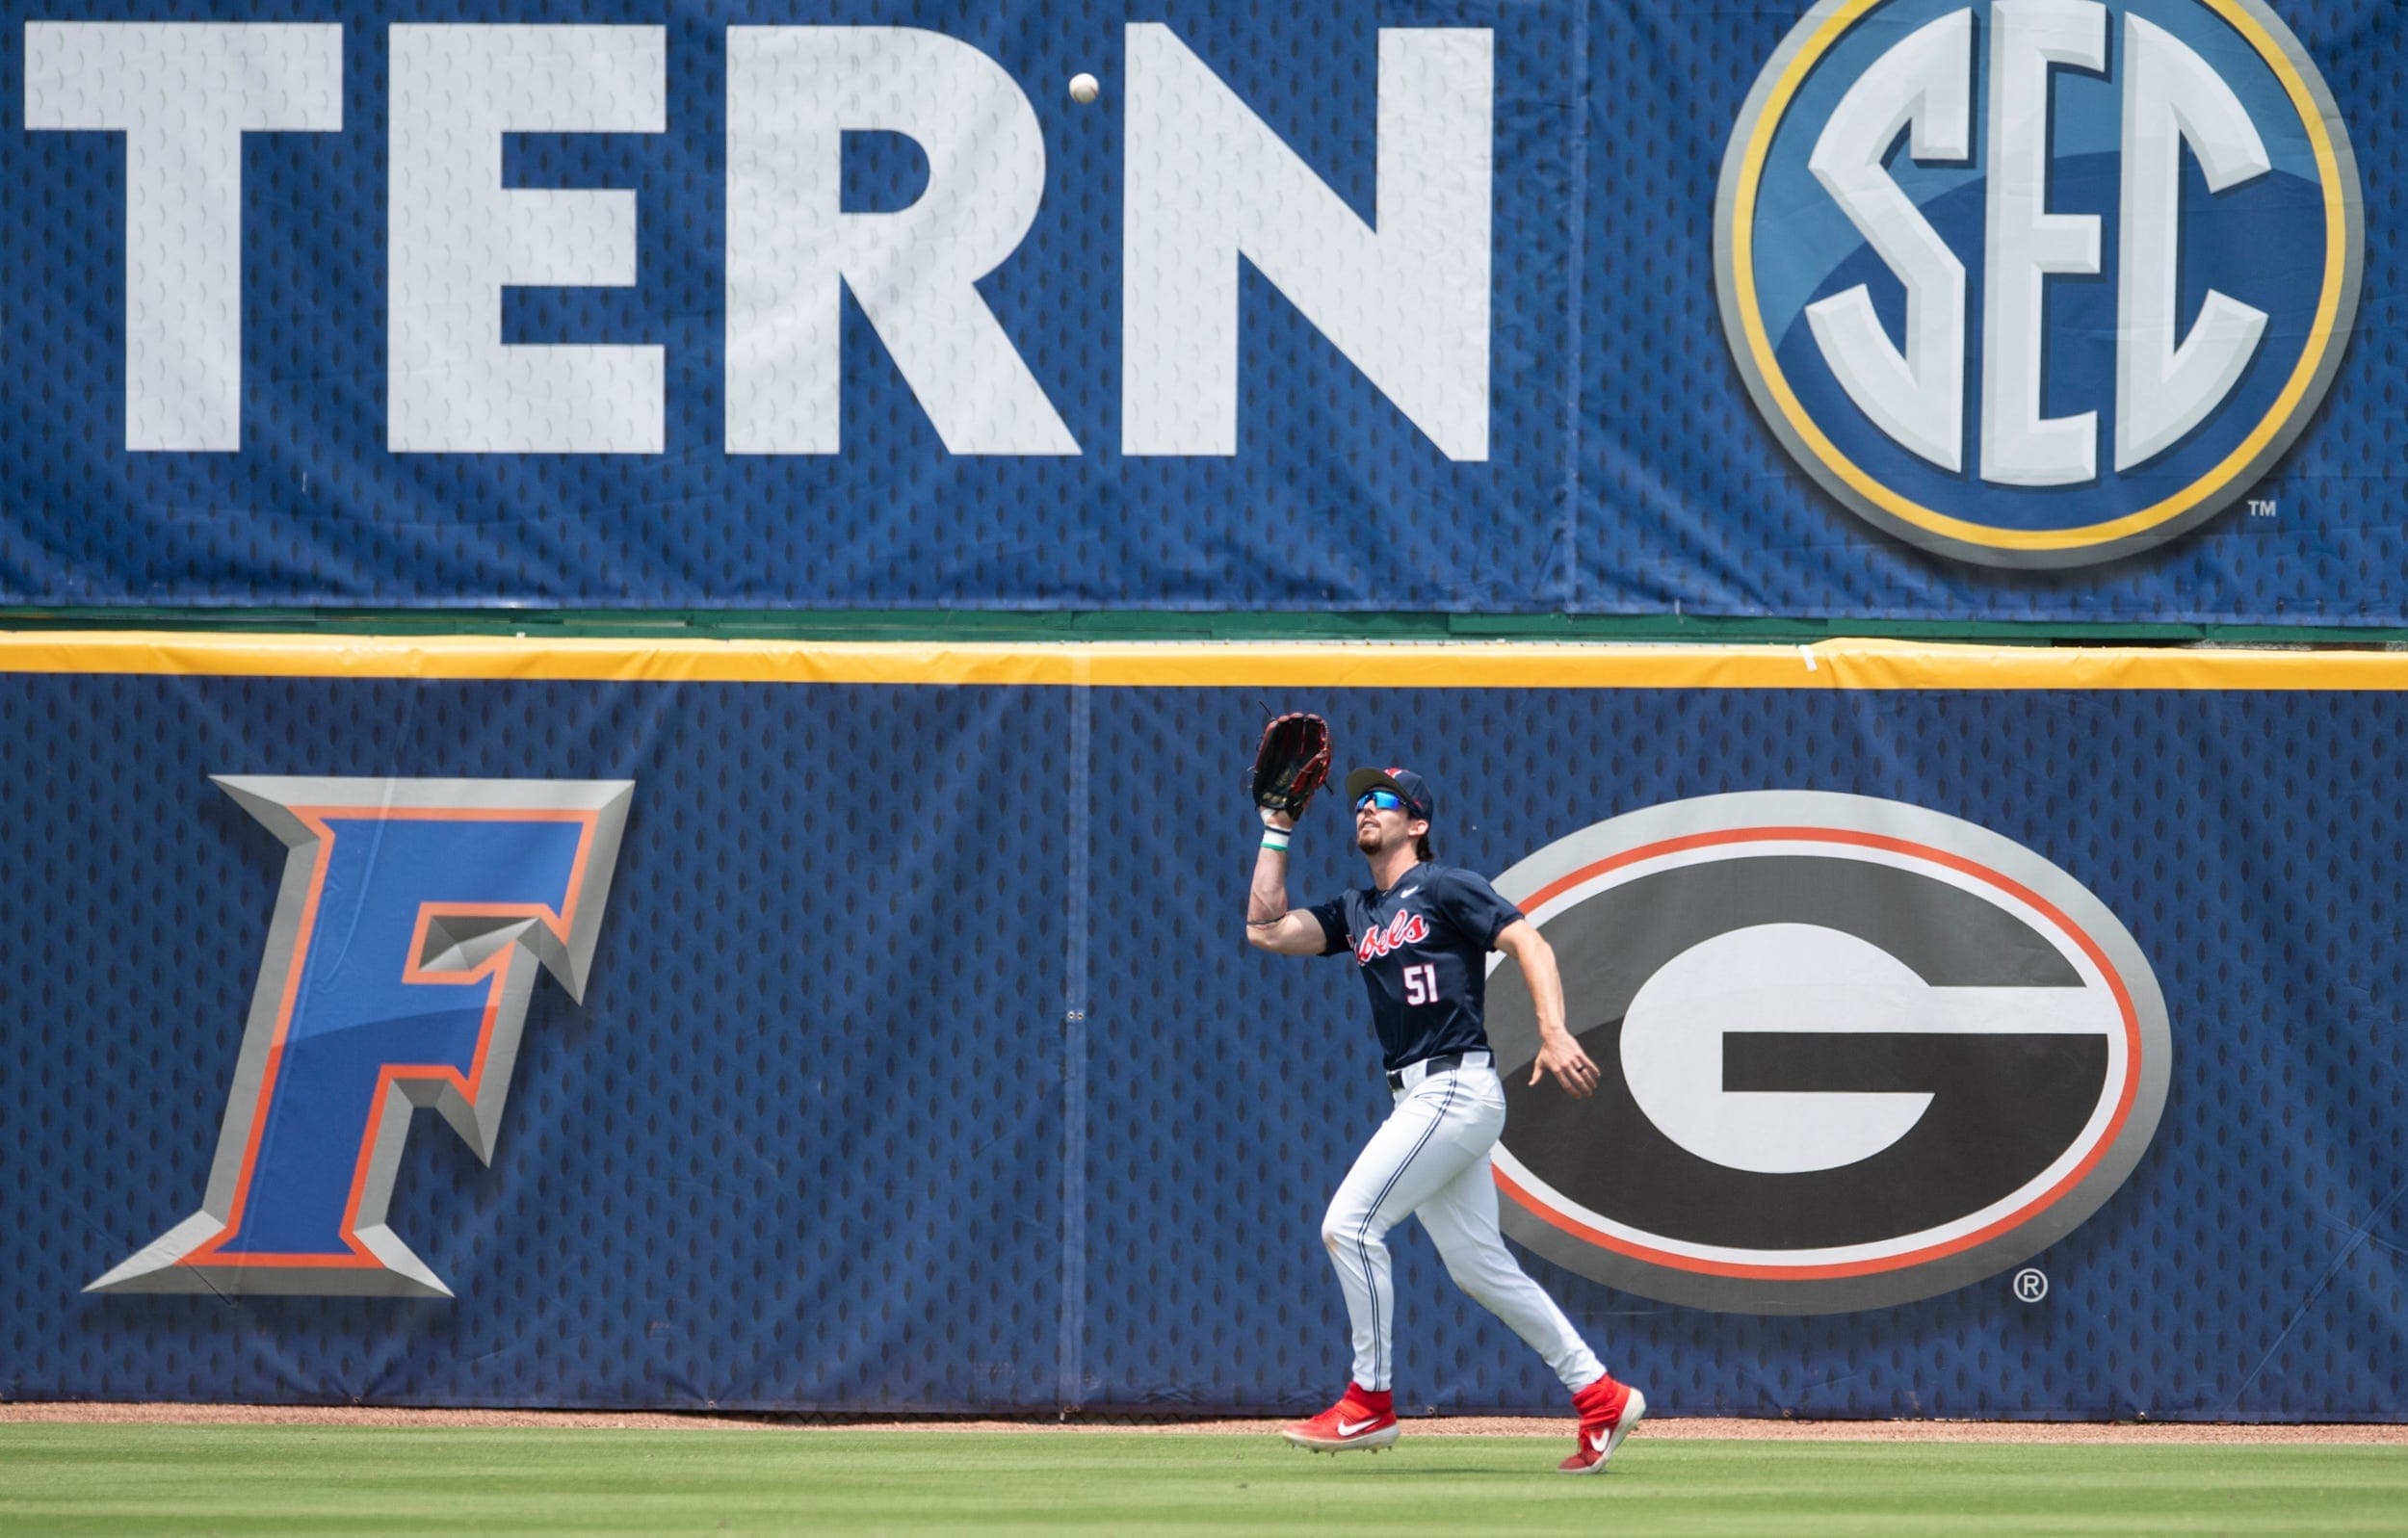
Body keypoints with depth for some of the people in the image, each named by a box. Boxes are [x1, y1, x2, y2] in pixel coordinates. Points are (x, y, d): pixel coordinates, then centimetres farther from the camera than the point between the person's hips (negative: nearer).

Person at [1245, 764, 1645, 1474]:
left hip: (1456, 1088, -9)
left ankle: (1369, 1402, -8)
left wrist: (1554, 1034, -25)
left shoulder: (1444, 889, -4)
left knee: (1350, 1223, -15)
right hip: (1420, 1100, 9)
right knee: (1480, 1268, 7)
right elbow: (1265, 930, 13)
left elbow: (1530, 943, -11)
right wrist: (1277, 831, 13)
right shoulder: (1356, 914, 19)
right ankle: (1600, 1396, 12)